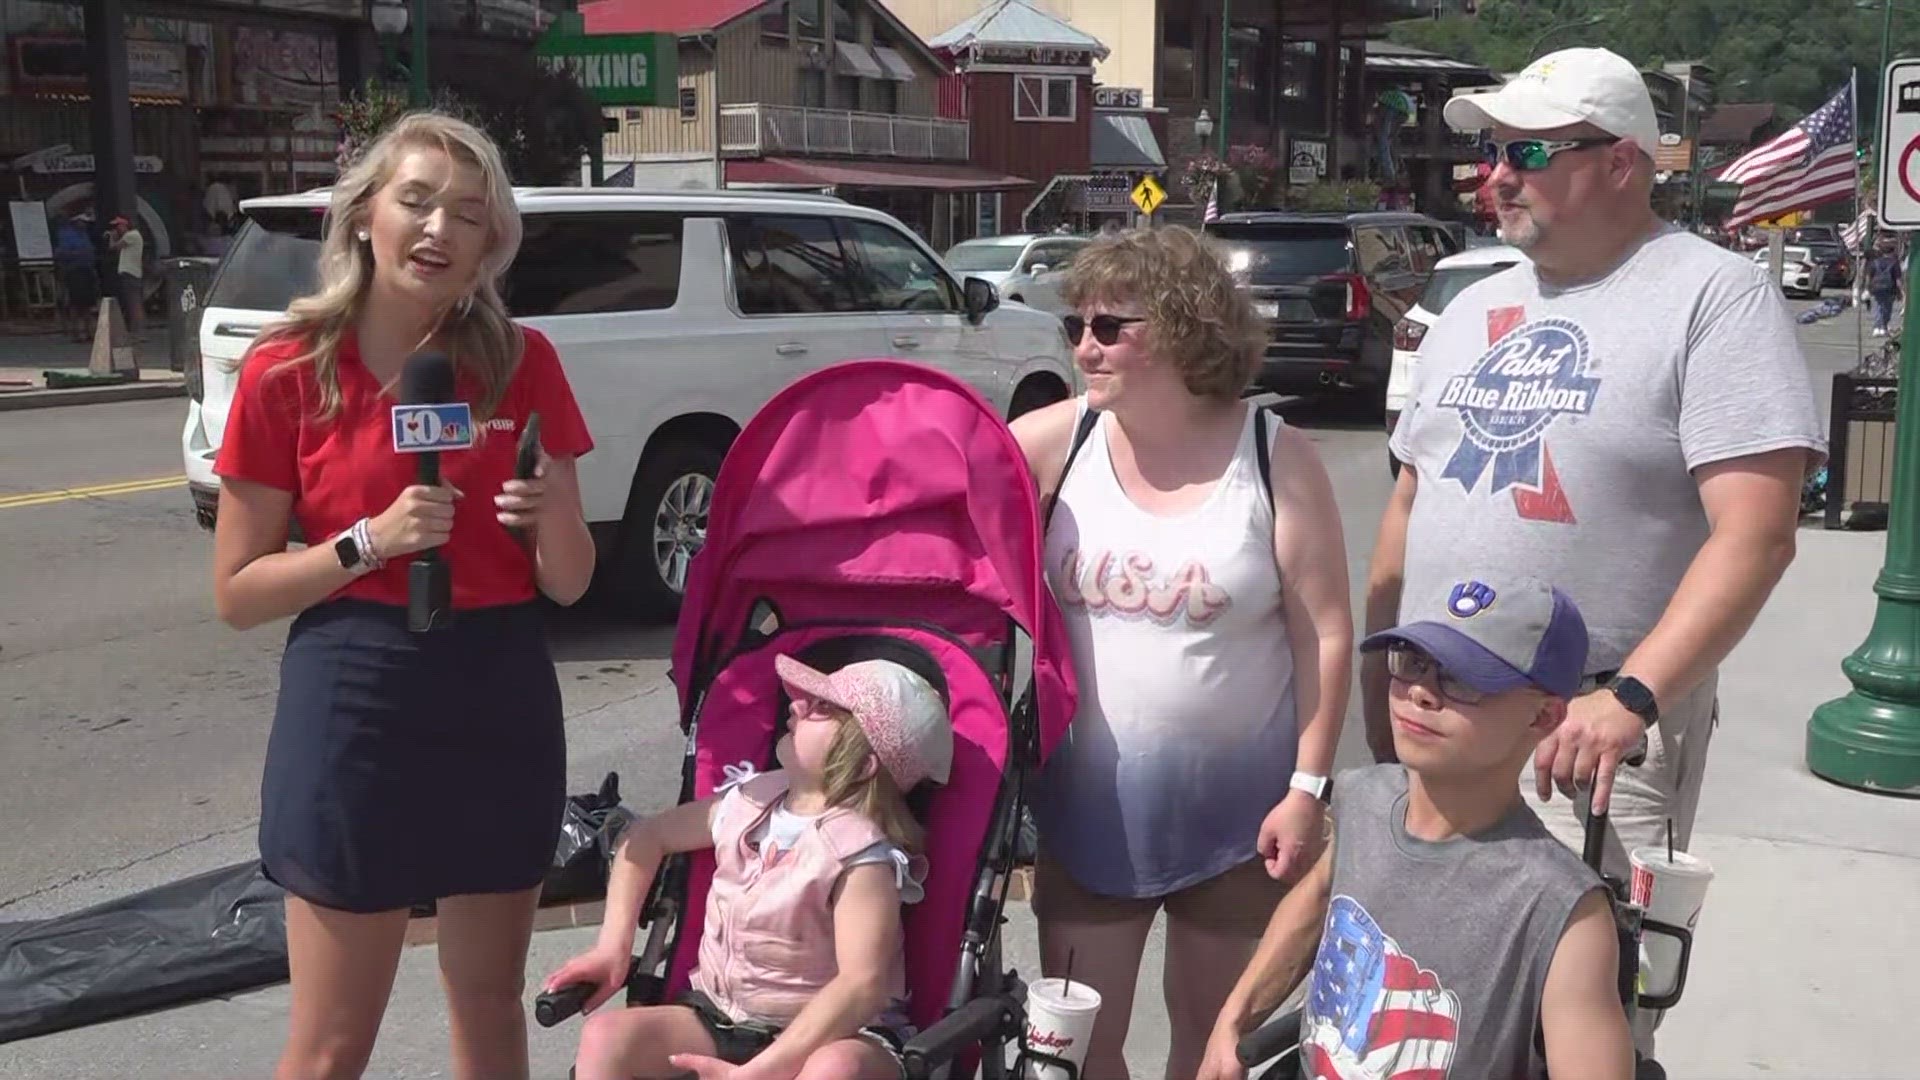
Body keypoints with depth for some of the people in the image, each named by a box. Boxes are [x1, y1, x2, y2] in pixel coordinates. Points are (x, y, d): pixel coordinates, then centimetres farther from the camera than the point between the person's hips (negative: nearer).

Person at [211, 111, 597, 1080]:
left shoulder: (523, 362, 0)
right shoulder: (288, 370, -6)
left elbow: (568, 583, 3)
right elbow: (237, 593, -5)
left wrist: (550, 515, -18)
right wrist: (371, 540, -19)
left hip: (500, 697, 3)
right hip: (354, 703, -2)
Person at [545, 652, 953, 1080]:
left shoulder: (862, 856, -20)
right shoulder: (748, 802, 0)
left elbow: (862, 984, -31)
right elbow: (646, 838, 16)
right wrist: (613, 947, 5)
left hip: (829, 1030, -6)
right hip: (721, 1015, 6)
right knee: (606, 1034, -19)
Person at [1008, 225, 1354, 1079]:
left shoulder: (1275, 457, -9)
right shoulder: (1057, 442, -3)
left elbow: (1324, 633, -8)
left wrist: (1307, 786, -10)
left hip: (1236, 807, -1)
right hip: (1088, 801, 2)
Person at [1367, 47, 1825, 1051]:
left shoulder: (1714, 295, -8)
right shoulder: (1472, 309, 13)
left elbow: (1755, 533, -17)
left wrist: (1631, 697, -26)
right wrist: (1377, 691, 13)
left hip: (1594, 728, -6)